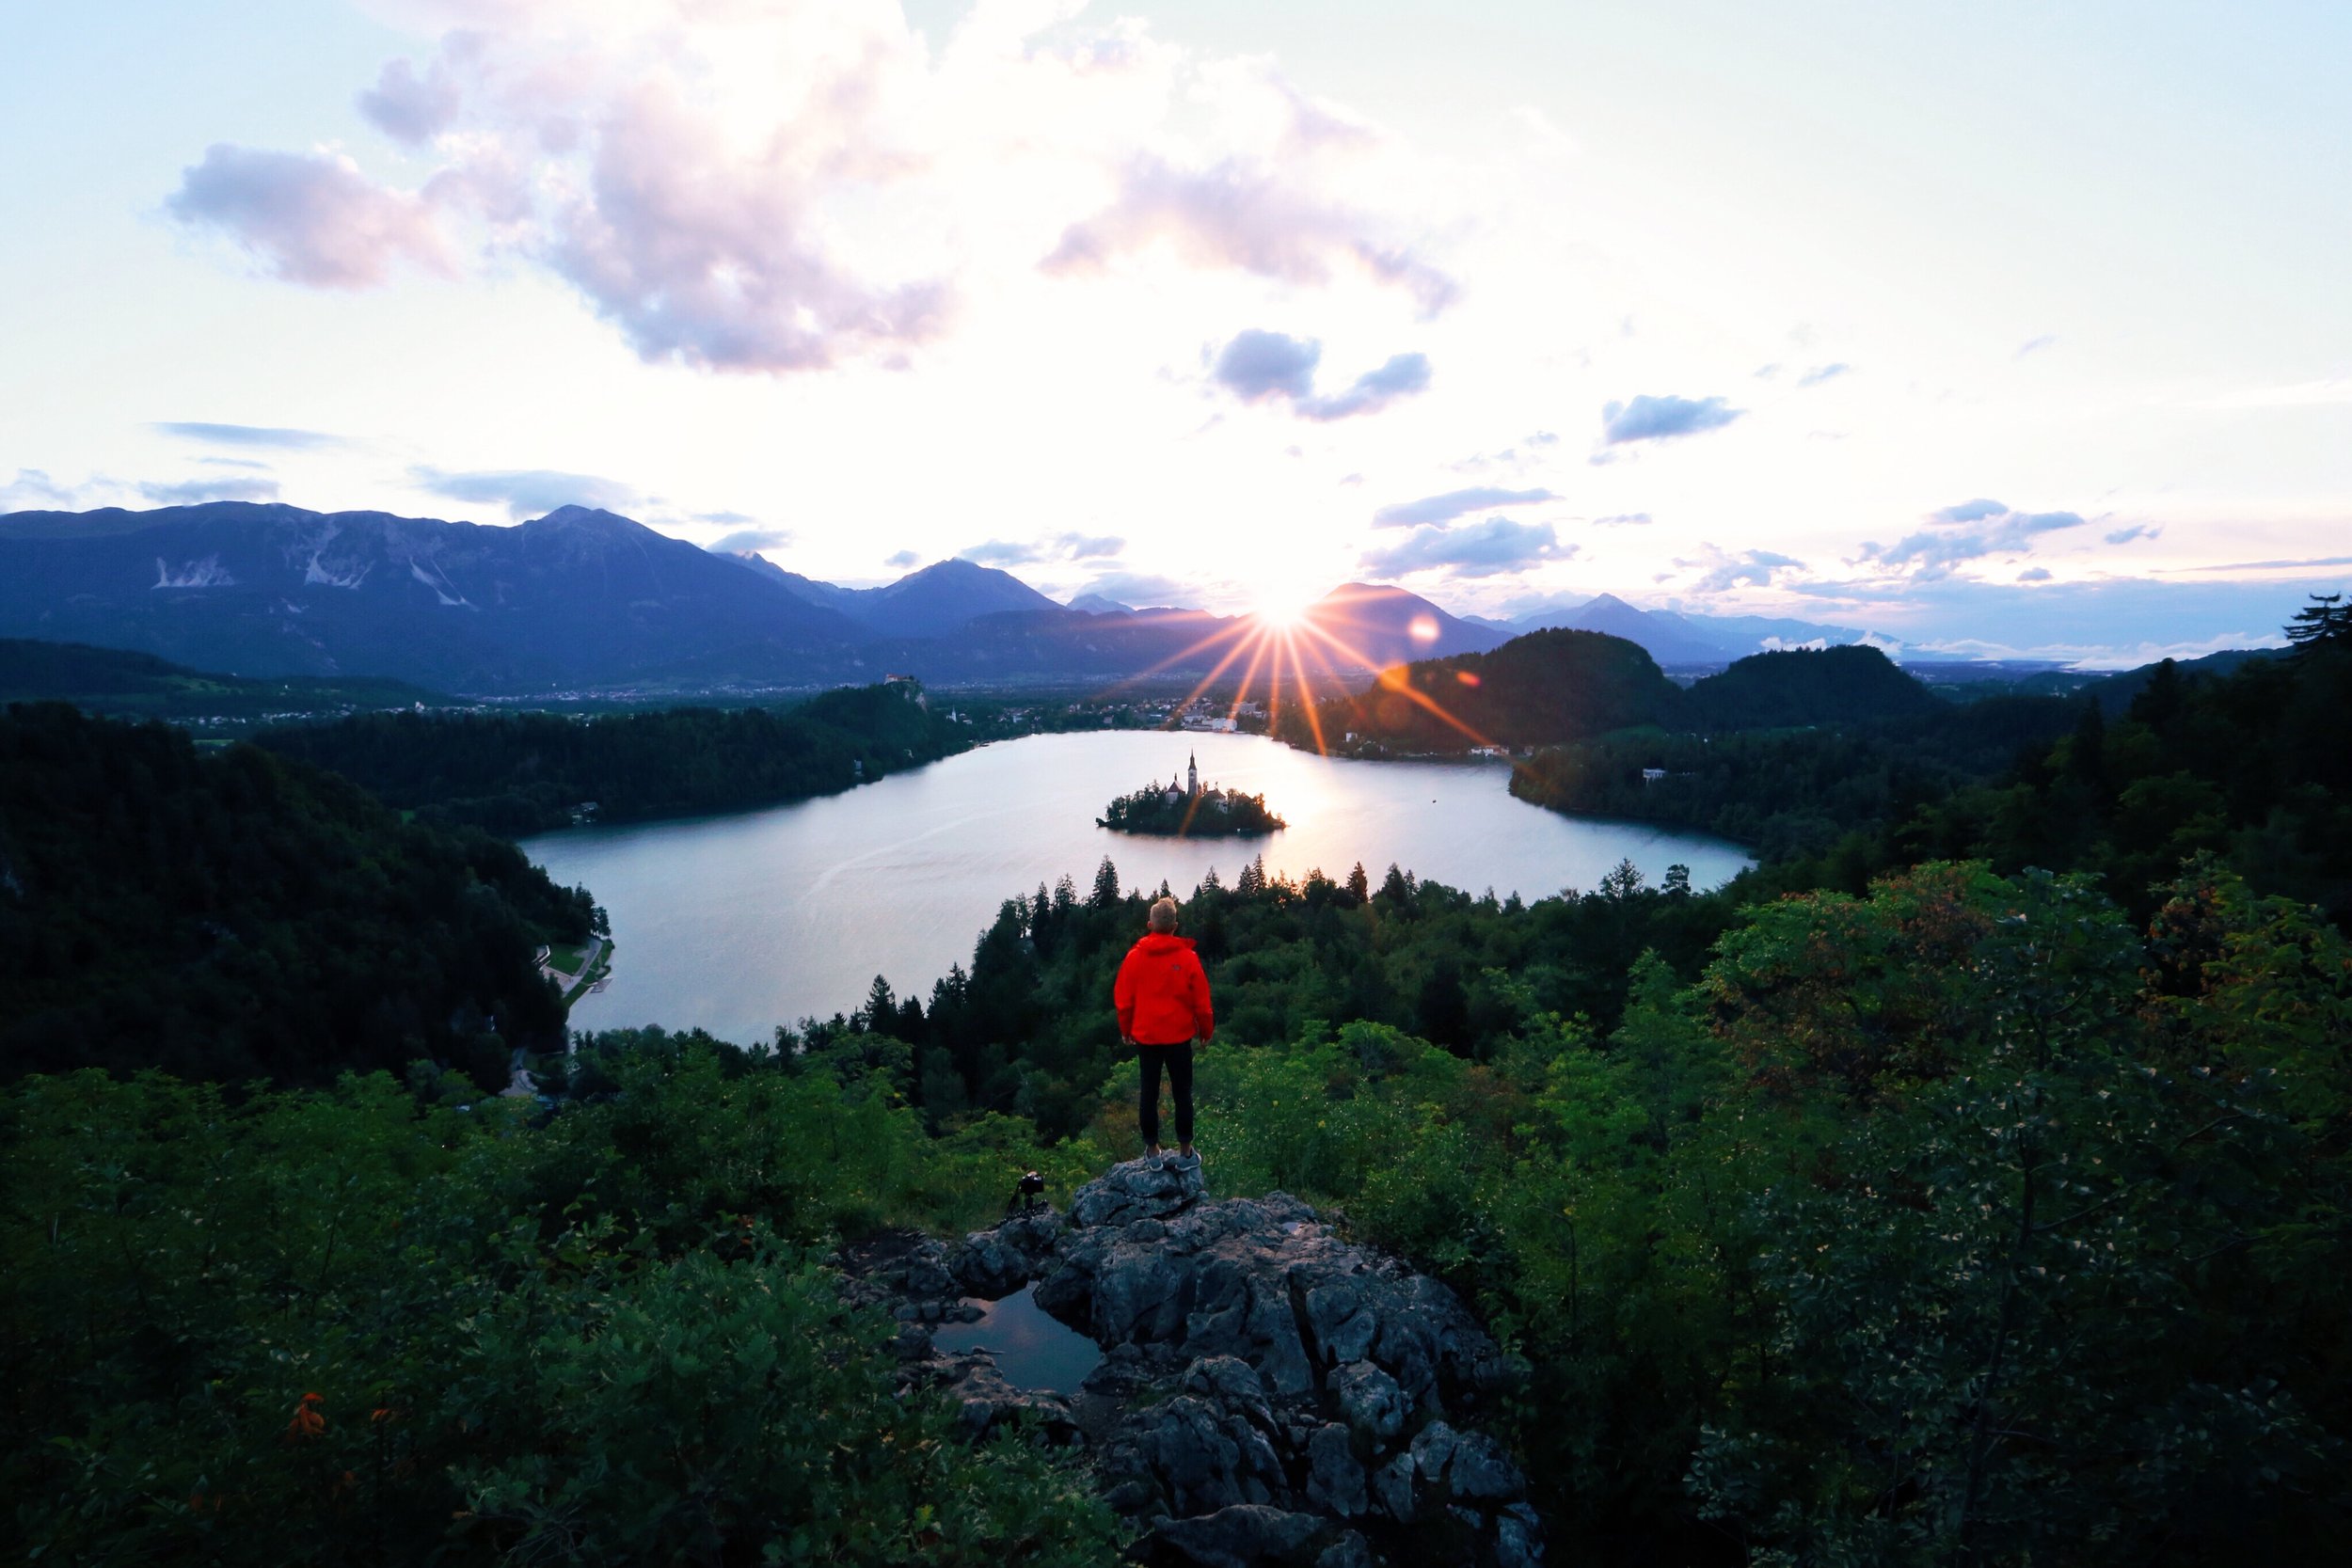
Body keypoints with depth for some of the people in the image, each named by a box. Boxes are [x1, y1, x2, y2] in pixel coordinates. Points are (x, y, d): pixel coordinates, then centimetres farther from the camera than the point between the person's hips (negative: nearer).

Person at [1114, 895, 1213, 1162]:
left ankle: (1152, 1150, 19)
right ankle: (1185, 1150, 17)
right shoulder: (1187, 957, -11)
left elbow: (1123, 999, 1)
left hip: (1145, 1036, 1)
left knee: (1149, 1092, 11)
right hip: (1179, 1036, -1)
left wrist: (1126, 1030, 15)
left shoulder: (1135, 956, -6)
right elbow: (1201, 1000, -5)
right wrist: (1206, 1030, 10)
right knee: (1182, 1092, 10)